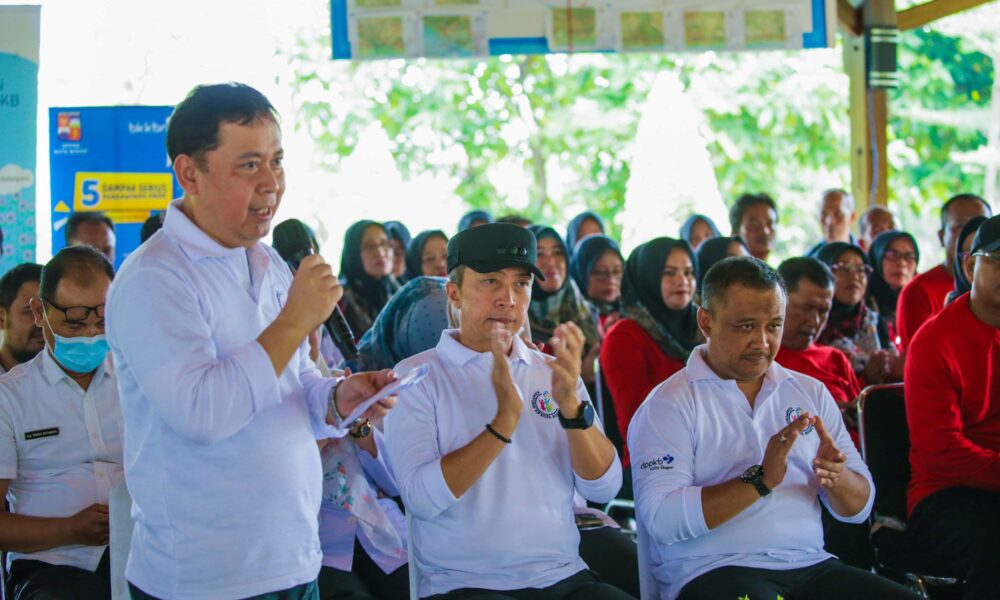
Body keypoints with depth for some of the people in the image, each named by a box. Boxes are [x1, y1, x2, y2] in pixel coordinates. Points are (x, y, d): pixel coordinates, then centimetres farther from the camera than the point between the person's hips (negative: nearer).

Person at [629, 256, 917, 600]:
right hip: (712, 572, -4)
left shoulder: (811, 393, 16)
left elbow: (859, 507, 14)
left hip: (810, 566, 5)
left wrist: (836, 478, -9)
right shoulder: (669, 404, -1)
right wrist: (760, 479, -21)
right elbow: (662, 519, -14)